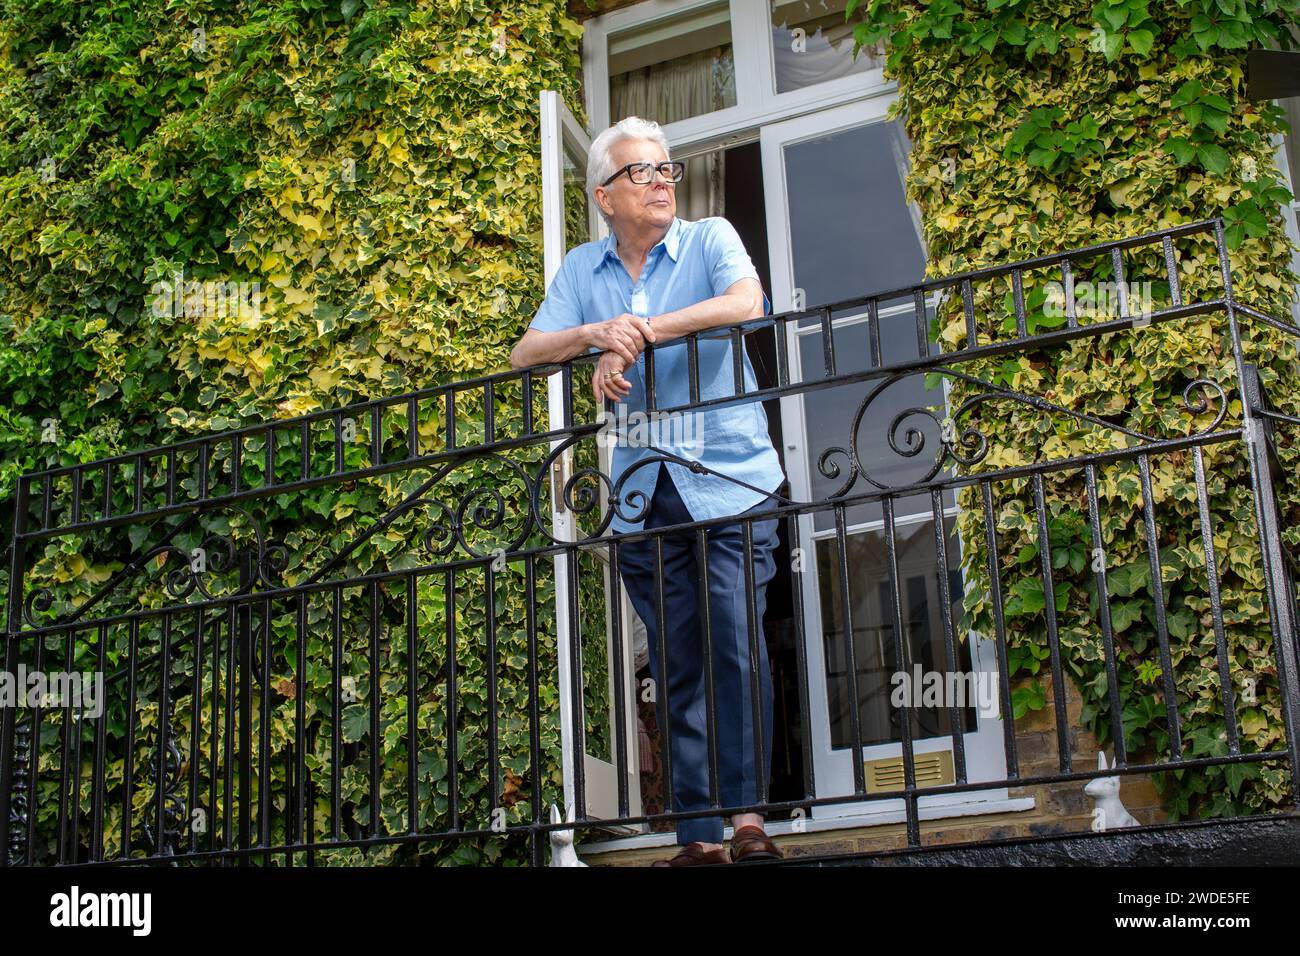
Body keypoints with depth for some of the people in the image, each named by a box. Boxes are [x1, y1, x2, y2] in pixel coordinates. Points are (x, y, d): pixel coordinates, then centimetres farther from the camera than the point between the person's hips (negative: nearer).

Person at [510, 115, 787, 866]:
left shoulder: (709, 238, 3)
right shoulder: (582, 269, 13)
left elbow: (746, 303, -18)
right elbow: (526, 353, 5)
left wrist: (638, 334, -18)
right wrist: (591, 335, -15)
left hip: (731, 482, -3)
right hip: (644, 494, 3)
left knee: (736, 641, -16)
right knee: (677, 668, 3)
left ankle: (746, 812, -10)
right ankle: (700, 834, 6)